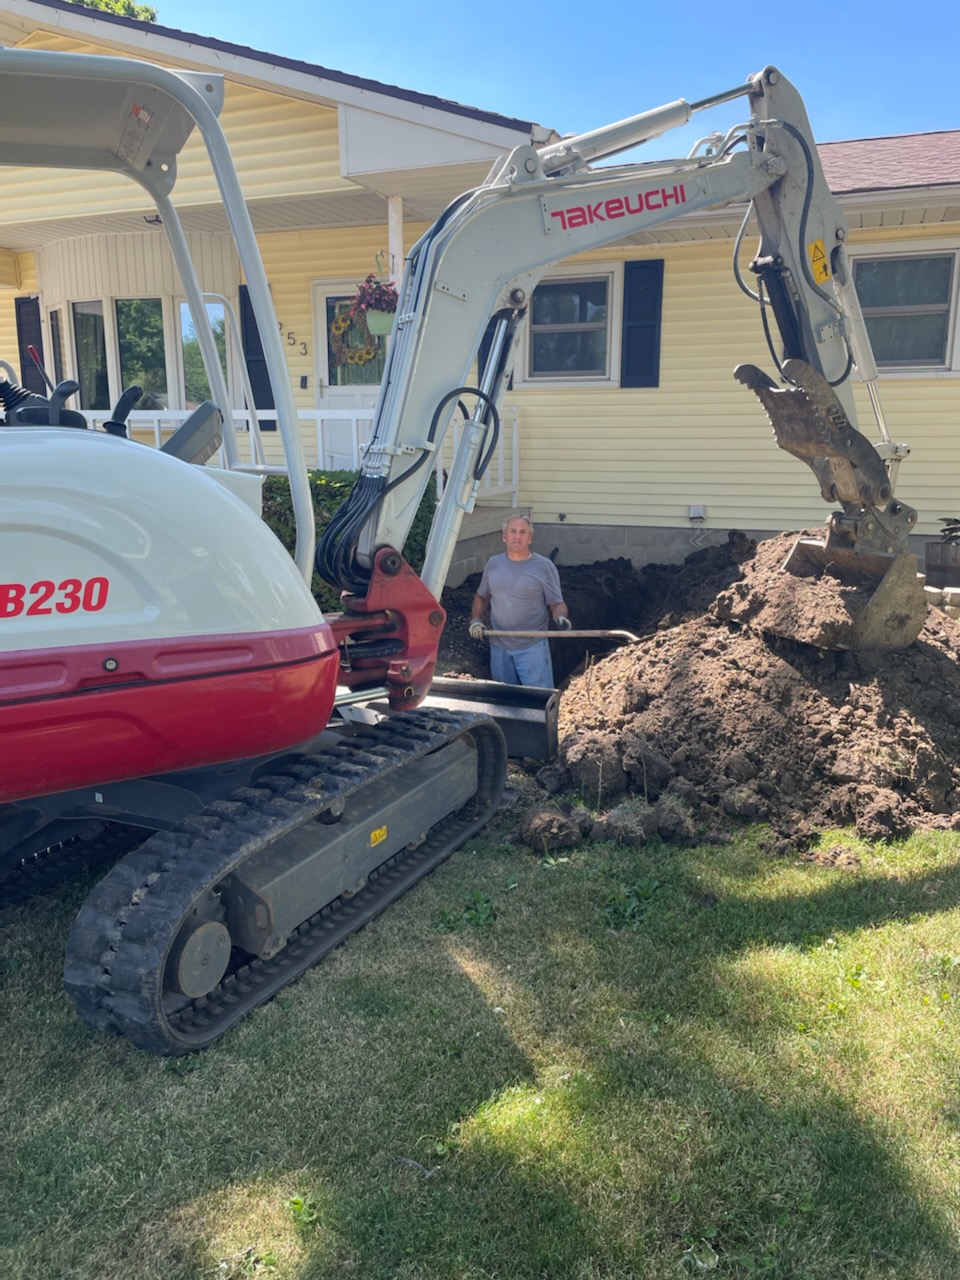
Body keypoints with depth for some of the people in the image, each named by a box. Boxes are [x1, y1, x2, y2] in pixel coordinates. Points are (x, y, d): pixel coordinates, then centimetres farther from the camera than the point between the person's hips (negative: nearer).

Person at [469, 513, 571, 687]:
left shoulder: (544, 566, -6)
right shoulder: (493, 564, 6)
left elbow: (557, 603, -3)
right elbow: (482, 597, 17)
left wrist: (561, 618, -25)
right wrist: (476, 620, 0)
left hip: (532, 647, -4)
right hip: (499, 647, 4)